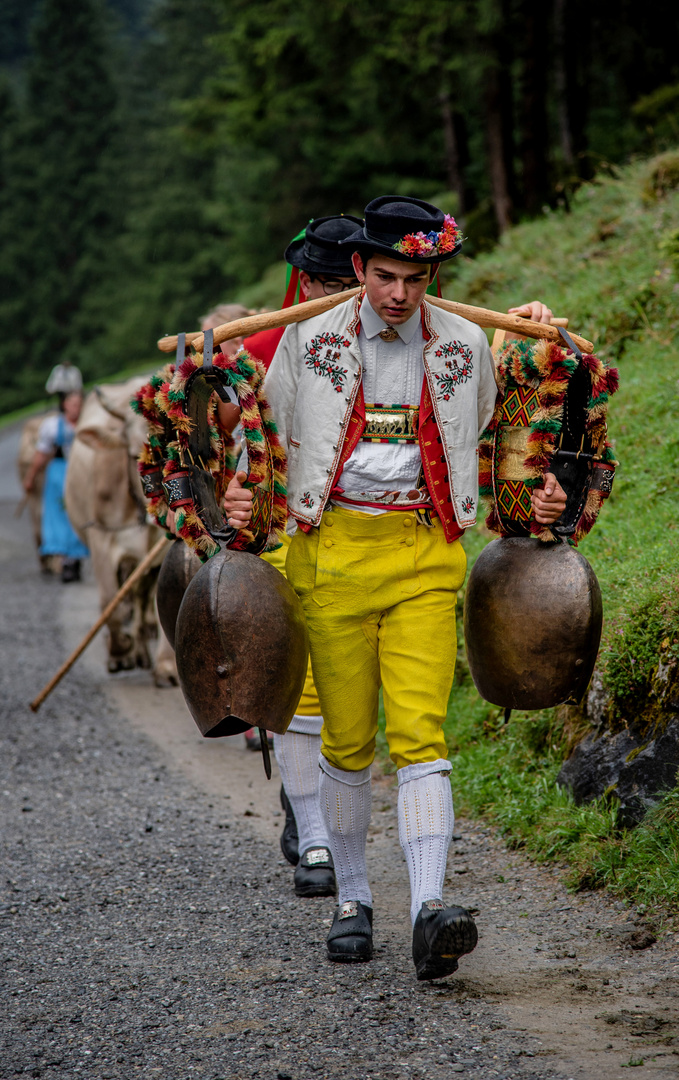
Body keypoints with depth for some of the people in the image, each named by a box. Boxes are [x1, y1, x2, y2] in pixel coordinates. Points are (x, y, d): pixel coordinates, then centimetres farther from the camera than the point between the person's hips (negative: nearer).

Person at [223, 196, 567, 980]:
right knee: (347, 738, 6)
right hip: (334, 551, 1)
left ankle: (429, 911, -22)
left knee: (420, 731, -13)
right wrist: (242, 497, -1)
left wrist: (541, 496, 9)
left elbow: (494, 441, 21)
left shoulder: (464, 347, 5)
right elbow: (270, 436, 14)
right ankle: (351, 899, 22)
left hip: (426, 556, 0)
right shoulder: (308, 341, 3)